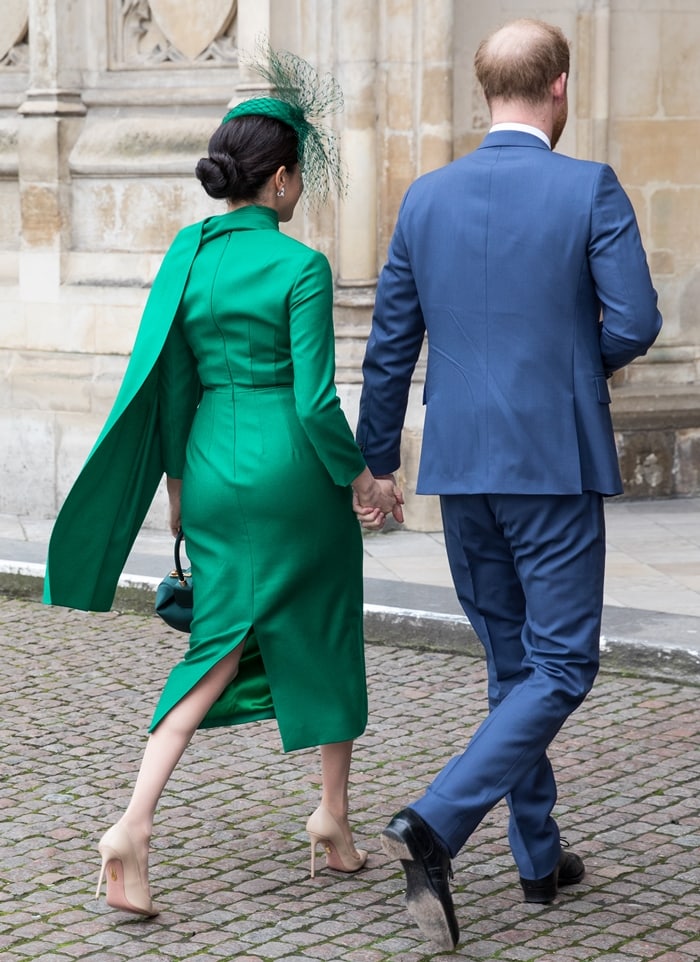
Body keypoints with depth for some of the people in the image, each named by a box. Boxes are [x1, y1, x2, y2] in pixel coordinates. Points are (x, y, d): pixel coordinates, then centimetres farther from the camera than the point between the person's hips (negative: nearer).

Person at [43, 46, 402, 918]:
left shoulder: (186, 255, 3)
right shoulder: (300, 266, -13)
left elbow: (166, 381, 7)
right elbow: (315, 399, -16)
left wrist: (179, 478, 18)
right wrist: (363, 478, -2)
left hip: (213, 462, 5)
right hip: (294, 468, -5)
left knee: (220, 642, 9)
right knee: (321, 635, 16)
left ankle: (135, 826, -8)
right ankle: (333, 816, 28)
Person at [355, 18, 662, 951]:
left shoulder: (426, 197, 4)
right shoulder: (590, 189, -8)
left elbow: (390, 343, 8)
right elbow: (635, 321, -13)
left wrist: (375, 462, 17)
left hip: (460, 467, 5)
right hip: (555, 462, -5)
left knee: (514, 661, 17)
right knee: (561, 667, 1)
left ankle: (540, 857, 26)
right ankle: (434, 824, -17)